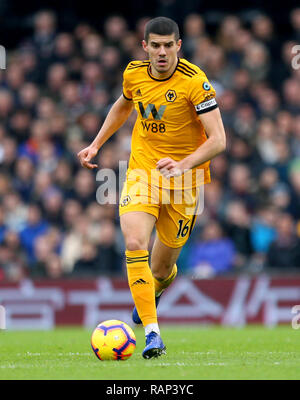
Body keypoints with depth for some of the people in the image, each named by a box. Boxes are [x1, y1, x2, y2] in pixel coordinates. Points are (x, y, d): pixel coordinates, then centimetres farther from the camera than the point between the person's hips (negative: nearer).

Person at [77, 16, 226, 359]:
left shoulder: (194, 81, -18)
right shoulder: (133, 74, -2)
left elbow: (218, 140, -23)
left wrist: (184, 164, -37)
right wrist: (95, 144, 17)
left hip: (183, 180, -2)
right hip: (141, 171, 2)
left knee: (161, 269, 7)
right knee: (135, 244, -24)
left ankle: (154, 290, 47)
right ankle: (152, 333, -23)